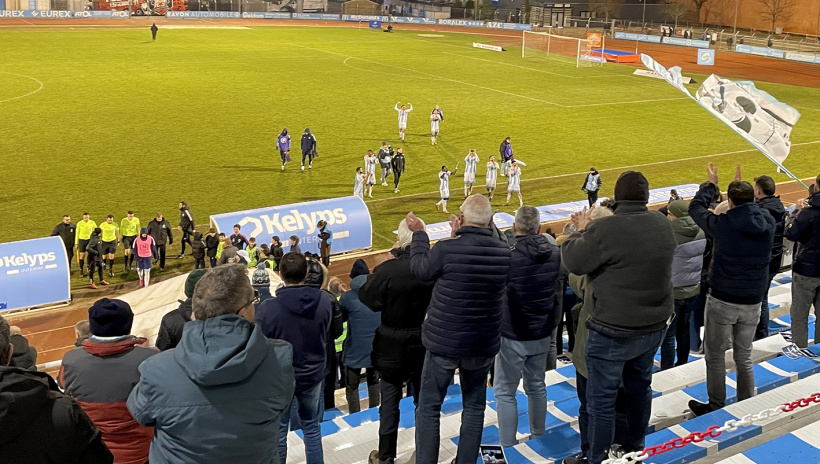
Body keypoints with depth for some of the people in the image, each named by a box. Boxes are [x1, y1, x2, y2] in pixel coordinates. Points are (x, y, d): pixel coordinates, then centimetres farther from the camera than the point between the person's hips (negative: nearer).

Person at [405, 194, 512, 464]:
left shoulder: (446, 250, -20)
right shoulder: (504, 253, -8)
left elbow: (420, 270, -1)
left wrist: (419, 234, 10)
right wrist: (460, 237, 14)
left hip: (443, 342, -3)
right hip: (484, 344, 4)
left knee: (429, 408, 12)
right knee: (474, 407, 19)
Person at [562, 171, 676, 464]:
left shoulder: (604, 230, -24)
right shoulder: (662, 224, -2)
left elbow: (573, 263, -13)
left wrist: (581, 230, 3)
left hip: (613, 331, -7)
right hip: (654, 325, 7)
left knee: (601, 400, 6)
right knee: (640, 386, 24)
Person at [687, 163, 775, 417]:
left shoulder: (722, 224, -16)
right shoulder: (768, 222, -5)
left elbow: (695, 207, 2)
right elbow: (753, 208, 19)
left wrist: (711, 184, 16)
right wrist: (742, 186, 27)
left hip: (722, 300, -4)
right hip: (753, 301, 4)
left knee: (715, 356, 10)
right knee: (744, 356, 17)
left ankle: (716, 407, 18)